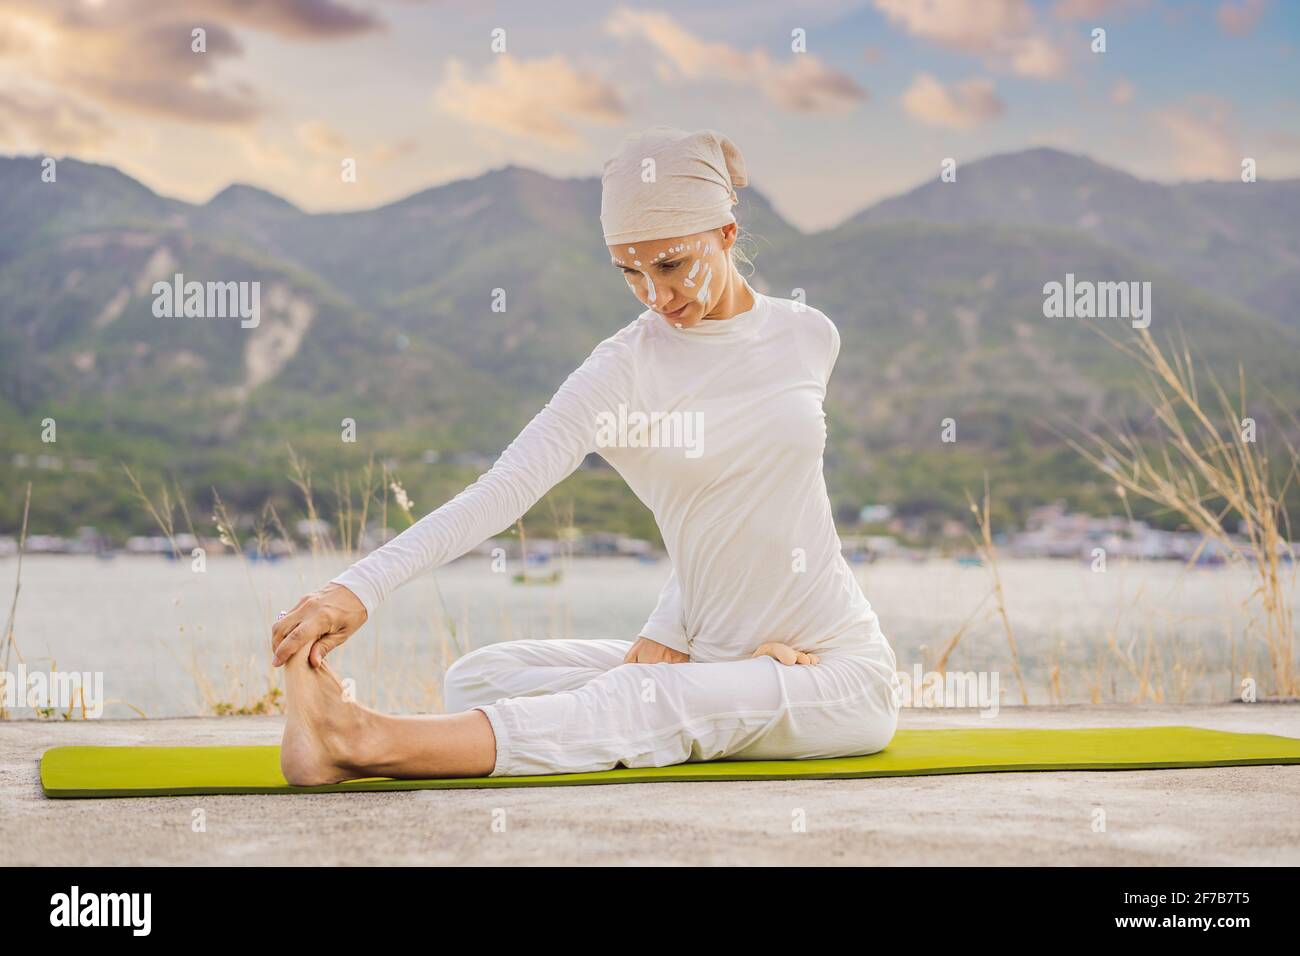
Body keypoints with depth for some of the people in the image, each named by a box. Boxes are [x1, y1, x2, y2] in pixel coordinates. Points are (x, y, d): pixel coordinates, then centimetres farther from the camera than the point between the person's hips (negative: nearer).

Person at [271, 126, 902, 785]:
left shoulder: (809, 337, 1)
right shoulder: (626, 368, -7)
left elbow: (747, 497, 7)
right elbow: (506, 485, -19)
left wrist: (669, 630, -6)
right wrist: (360, 587, -34)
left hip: (842, 672, -2)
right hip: (708, 657, 2)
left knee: (647, 707, -32)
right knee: (478, 678, -14)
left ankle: (368, 742, -40)